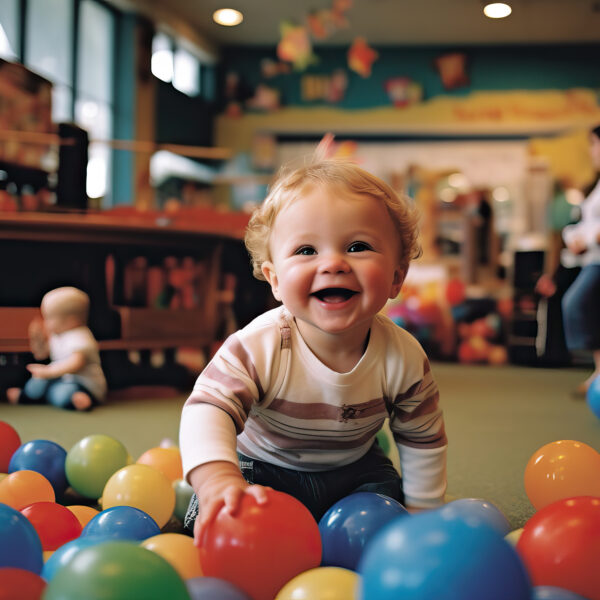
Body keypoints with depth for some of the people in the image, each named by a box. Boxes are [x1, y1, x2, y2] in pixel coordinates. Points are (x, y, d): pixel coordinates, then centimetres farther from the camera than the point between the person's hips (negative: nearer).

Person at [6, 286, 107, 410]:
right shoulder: (55, 336, 10)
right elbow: (41, 354, 23)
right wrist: (38, 339, 3)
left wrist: (48, 371, -40)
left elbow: (76, 363, -37)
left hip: (85, 385, -10)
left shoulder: (79, 338, -22)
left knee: (61, 393, -35)